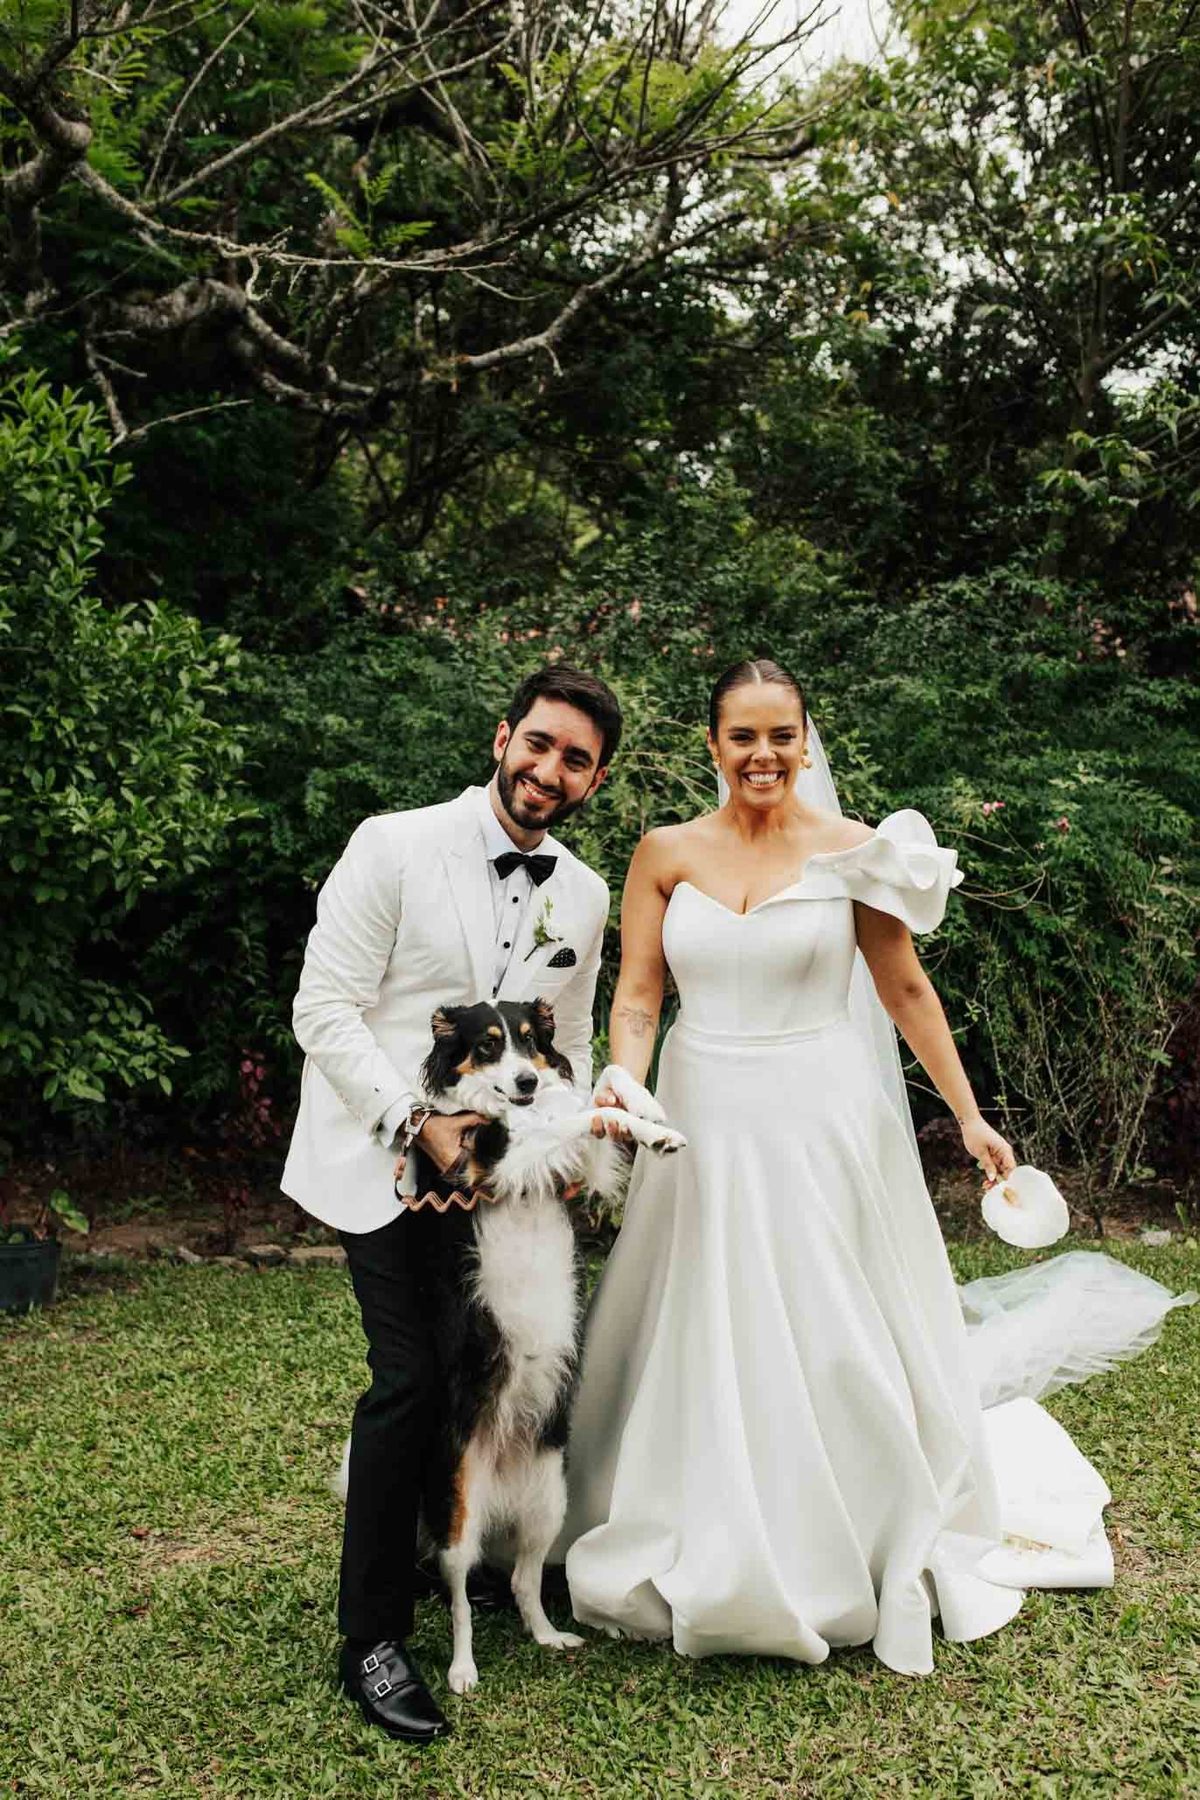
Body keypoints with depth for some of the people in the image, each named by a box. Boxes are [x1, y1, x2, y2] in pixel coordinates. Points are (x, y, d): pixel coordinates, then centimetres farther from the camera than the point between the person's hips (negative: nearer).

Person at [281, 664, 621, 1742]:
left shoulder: (586, 896, 7)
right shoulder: (395, 847, -10)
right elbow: (326, 1009, -12)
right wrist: (418, 1122, -18)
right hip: (384, 1163, -5)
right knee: (413, 1381, -12)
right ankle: (373, 1641, 6)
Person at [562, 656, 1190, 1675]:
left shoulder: (852, 851, -4)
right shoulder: (667, 855, 0)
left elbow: (906, 990, 3)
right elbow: (637, 998, -2)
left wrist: (968, 1115, 4)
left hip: (824, 1129, -2)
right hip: (703, 1127, 2)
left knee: (838, 1348, 7)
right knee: (702, 1351, 11)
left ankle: (881, 1561, 31)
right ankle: (702, 1565, 34)